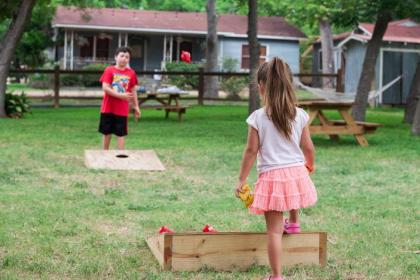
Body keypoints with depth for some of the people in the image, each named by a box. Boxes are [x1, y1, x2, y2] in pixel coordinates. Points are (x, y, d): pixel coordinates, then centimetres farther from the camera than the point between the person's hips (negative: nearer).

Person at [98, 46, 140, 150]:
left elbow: (133, 91, 9)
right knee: (107, 133, 10)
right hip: (108, 108, -1)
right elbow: (105, 88, -14)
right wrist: (121, 95, -21)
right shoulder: (109, 70, -5)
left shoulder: (131, 73, 2)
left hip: (122, 110, 1)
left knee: (120, 134, 0)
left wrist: (136, 107, 7)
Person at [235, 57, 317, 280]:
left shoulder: (257, 118, -10)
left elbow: (251, 151, -7)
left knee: (274, 230, 1)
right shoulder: (300, 115, -2)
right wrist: (309, 165, 27)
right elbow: (308, 148, 5)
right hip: (297, 172, 3)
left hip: (271, 176, -3)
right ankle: (294, 223, 61)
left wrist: (241, 180, 3)